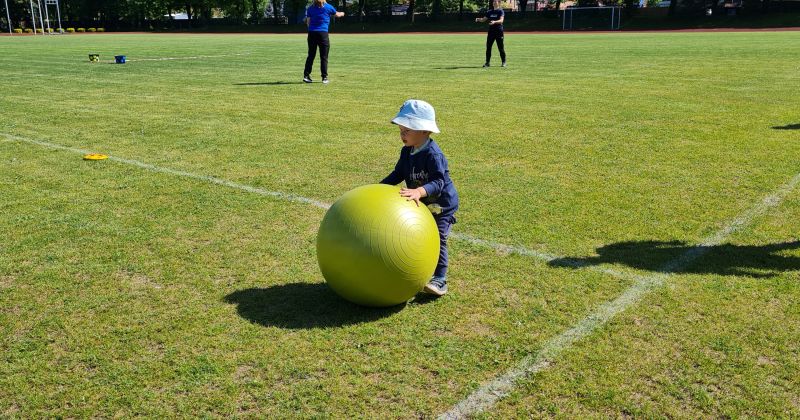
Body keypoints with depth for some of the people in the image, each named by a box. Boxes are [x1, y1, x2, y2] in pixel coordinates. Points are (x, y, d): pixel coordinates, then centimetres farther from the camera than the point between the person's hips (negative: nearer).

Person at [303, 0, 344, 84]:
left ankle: (306, 75, 5)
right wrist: (342, 13, 41)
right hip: (323, 33, -3)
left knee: (311, 55, 9)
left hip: (311, 33, 3)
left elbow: (308, 22, 5)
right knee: (324, 57, 2)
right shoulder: (328, 7, 1)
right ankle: (324, 77, 3)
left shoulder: (310, 8, 8)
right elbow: (337, 15, 19)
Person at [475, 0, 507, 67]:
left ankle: (504, 62, 11)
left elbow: (501, 20, -20)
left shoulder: (501, 11, -5)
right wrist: (479, 19, -4)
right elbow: (484, 19, 17)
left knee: (501, 48, 0)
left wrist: (494, 22, -38)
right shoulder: (490, 12, 14)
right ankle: (487, 62, 12)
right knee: (488, 47, 4)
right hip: (491, 31, 6)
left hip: (499, 31, -5)